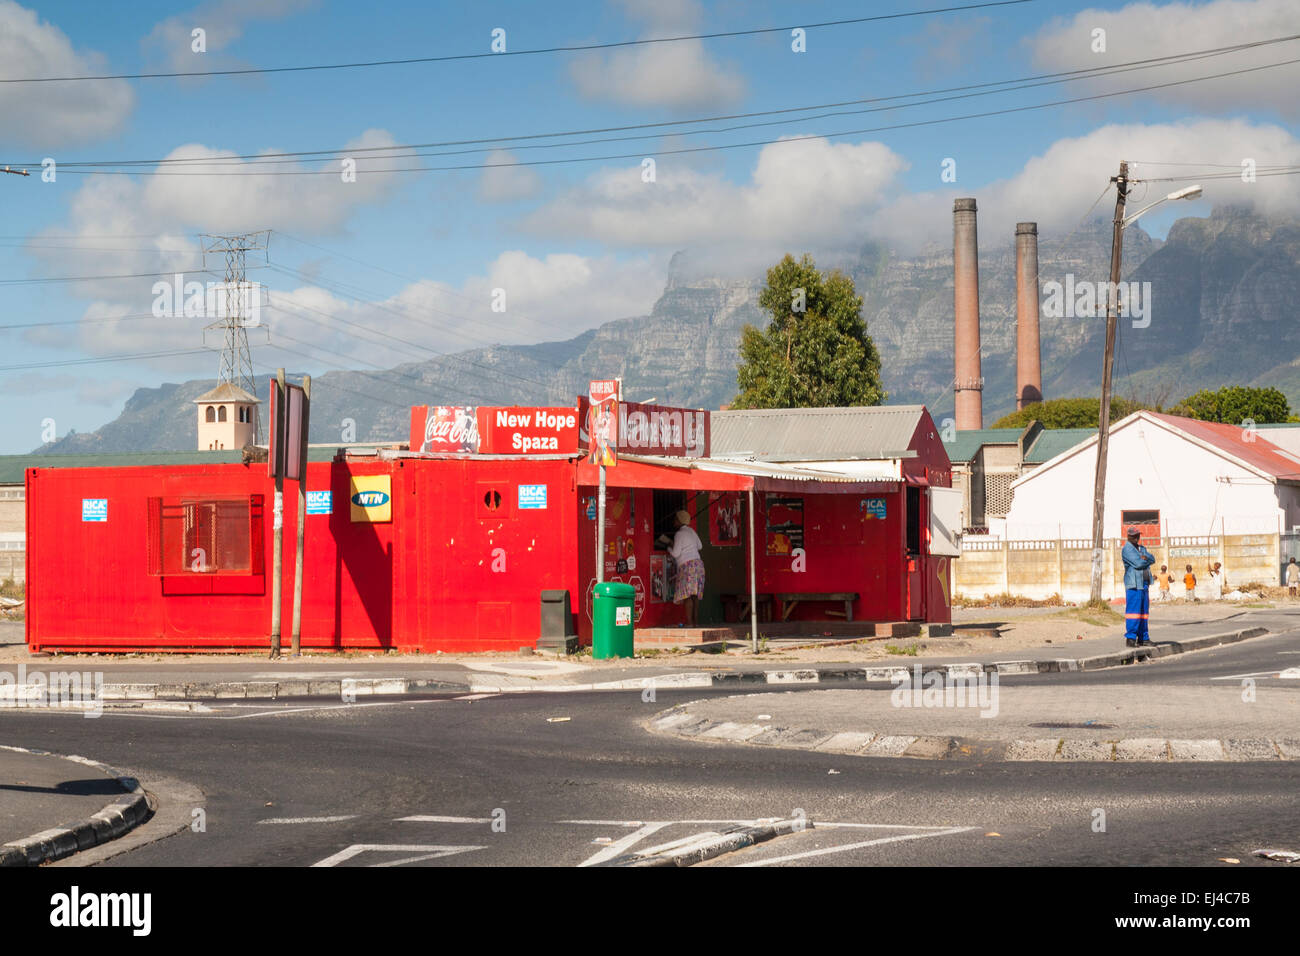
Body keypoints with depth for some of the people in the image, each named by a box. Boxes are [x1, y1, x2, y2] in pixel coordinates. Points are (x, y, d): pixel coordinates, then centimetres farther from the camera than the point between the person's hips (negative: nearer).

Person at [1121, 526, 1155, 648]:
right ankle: (1130, 638, -11)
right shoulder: (1127, 549, -4)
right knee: (1133, 610, -11)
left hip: (1144, 583, 8)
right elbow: (1137, 563, -15)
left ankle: (1143, 638, 13)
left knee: (1144, 611, 9)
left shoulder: (1142, 549, 23)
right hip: (1134, 584, -8)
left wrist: (1145, 558, -12)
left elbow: (1152, 559, 8)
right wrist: (1147, 560, 3)